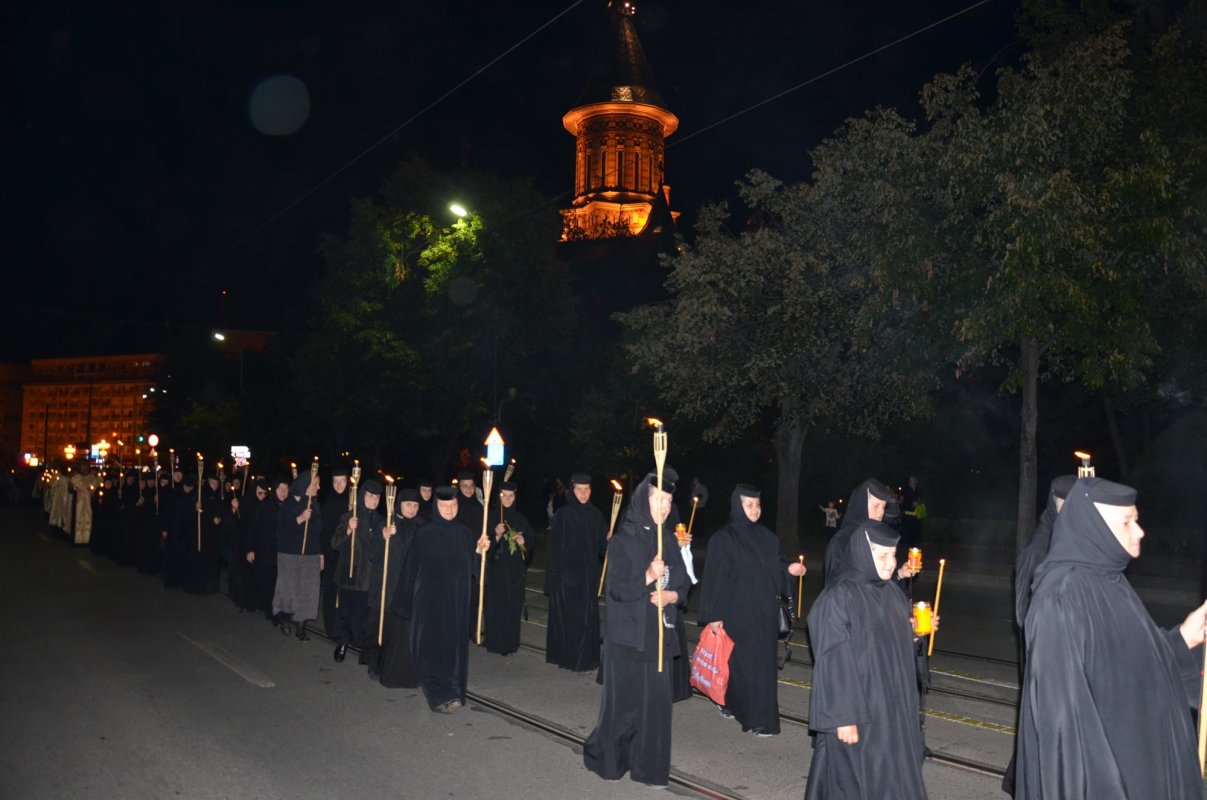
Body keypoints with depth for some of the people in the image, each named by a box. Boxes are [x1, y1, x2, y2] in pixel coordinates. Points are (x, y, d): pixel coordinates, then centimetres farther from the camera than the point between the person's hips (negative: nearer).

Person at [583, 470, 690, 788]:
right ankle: (606, 758, 24)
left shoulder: (668, 540, 6)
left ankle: (648, 765, 18)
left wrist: (670, 595, -13)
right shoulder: (623, 541, -10)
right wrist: (649, 576, -30)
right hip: (627, 635, -5)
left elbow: (682, 583, 8)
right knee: (624, 701, 3)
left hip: (658, 634, 5)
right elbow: (617, 589, -16)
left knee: (656, 701, 5)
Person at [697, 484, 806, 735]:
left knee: (764, 664, 8)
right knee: (740, 663, -3)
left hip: (764, 614, 5)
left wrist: (789, 570, -4)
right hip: (737, 614, -5)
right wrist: (714, 616, -13)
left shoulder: (767, 538, 8)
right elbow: (715, 579, -10)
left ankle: (761, 716, 18)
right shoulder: (723, 540, -9)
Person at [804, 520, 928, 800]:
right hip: (858, 708, -8)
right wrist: (844, 717, -21)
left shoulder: (890, 593, 5)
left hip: (891, 706, 8)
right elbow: (834, 663, -20)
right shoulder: (839, 598, -19)